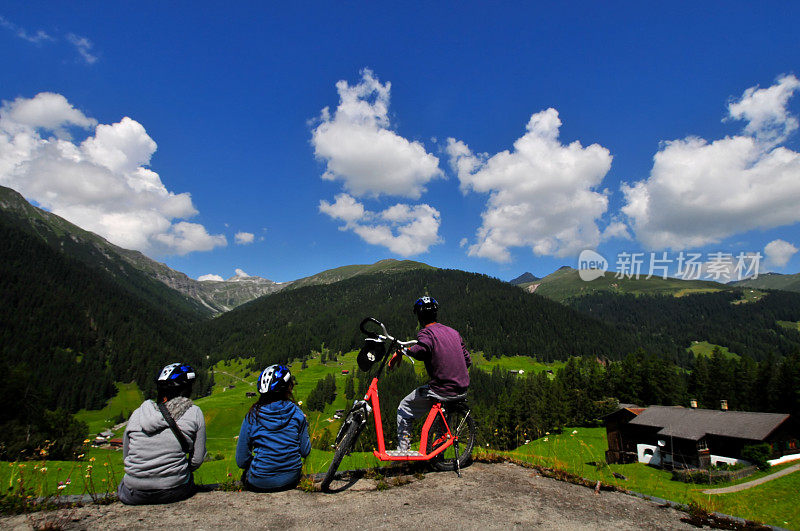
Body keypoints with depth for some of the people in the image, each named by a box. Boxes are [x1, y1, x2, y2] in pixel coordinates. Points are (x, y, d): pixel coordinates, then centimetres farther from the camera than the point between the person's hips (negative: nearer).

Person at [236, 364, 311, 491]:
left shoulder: (251, 417, -12)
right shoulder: (297, 413, -11)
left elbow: (241, 461, -5)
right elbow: (305, 451, -2)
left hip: (260, 484, 0)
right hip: (291, 481, 1)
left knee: (245, 475, 31)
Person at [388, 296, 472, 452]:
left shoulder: (426, 332, -8)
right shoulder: (453, 331, 13)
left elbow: (421, 351, -31)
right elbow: (467, 360, 15)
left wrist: (402, 350, -14)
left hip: (441, 390, -7)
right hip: (462, 389, 7)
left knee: (404, 409, 11)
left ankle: (402, 451, 12)